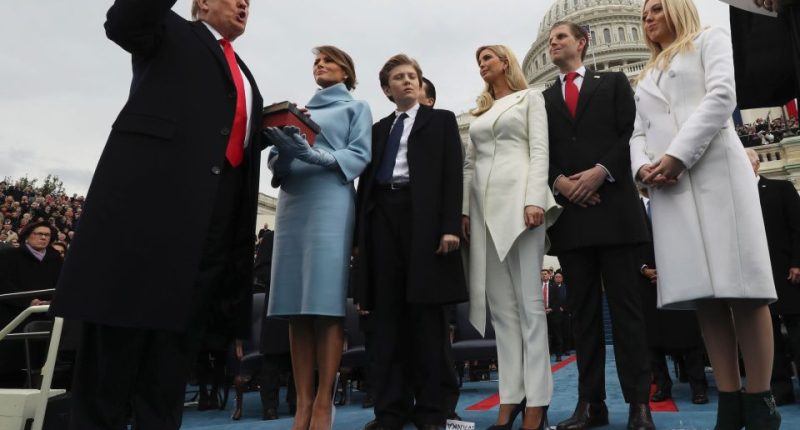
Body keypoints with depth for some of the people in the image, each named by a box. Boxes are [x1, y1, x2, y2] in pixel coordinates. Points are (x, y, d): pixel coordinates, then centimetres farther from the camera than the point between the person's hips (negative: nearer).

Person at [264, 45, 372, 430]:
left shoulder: (355, 107, 14)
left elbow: (360, 156, -1)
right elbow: (276, 164, 18)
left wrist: (314, 155, -16)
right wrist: (283, 153, -6)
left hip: (331, 202, -4)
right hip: (292, 202, 5)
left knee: (326, 303, -10)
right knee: (295, 305, -2)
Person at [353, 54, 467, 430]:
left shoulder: (441, 120, 14)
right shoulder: (378, 129, 24)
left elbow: (452, 174, 1)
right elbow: (366, 180, 17)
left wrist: (449, 225, -12)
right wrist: (360, 234, 7)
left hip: (423, 216, -3)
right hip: (382, 216, 4)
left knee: (426, 312, -3)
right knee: (386, 314, 0)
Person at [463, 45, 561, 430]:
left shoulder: (530, 99, 11)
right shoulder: (479, 112, 24)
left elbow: (539, 151, -2)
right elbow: (470, 164, 18)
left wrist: (534, 200, -15)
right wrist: (465, 208, 7)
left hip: (517, 197, -5)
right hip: (484, 205, 5)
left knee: (528, 302, -8)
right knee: (500, 305, 2)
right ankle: (510, 399, 6)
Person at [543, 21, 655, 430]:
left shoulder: (613, 82, 15)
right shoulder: (543, 99, 20)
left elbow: (631, 132, 2)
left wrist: (600, 171, -12)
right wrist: (559, 181, -8)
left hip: (613, 206, -2)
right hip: (568, 211, 2)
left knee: (625, 304, -2)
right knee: (582, 310, 3)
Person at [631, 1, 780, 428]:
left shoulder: (709, 40, 15)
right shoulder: (647, 76, 29)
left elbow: (721, 96, -3)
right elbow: (639, 133, 19)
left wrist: (678, 155, -14)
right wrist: (642, 166, -4)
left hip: (715, 170, -4)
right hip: (666, 185, 4)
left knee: (740, 285, -9)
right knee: (703, 293, -2)